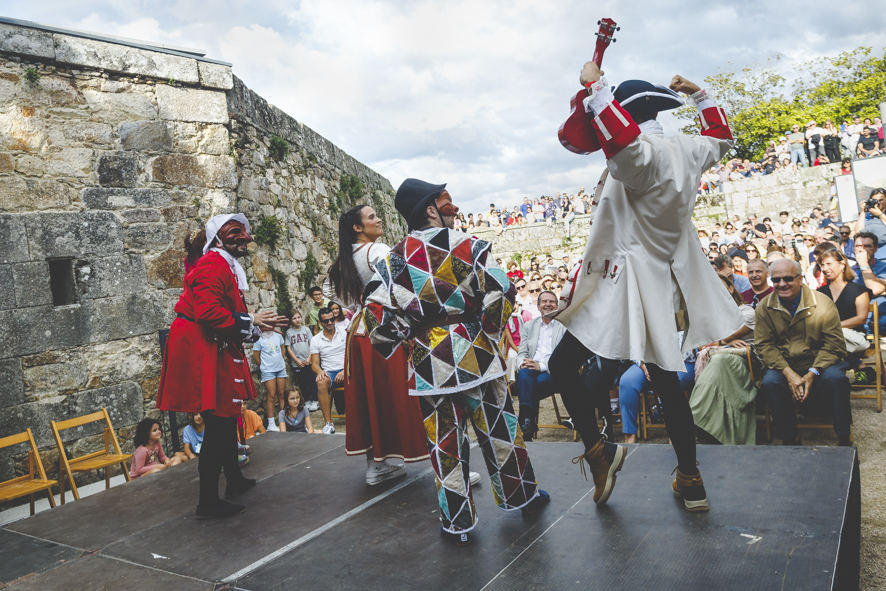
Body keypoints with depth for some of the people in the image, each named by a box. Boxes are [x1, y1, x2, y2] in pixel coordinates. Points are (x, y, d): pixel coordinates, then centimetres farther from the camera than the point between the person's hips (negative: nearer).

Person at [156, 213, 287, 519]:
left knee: (226, 418, 21)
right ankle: (208, 502, 0)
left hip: (215, 352, 11)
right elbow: (207, 312, -27)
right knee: (218, 424, -8)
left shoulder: (224, 265, 19)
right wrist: (248, 322, -18)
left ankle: (235, 480, 37)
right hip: (202, 353, -11)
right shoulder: (213, 265, -15)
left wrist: (257, 322, 10)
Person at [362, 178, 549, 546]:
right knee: (498, 429, 16)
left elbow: (375, 313, -6)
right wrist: (488, 331, 3)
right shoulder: (469, 247, -7)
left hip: (428, 364, 1)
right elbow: (501, 294, -12)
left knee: (444, 443, 10)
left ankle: (457, 525, 20)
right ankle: (522, 496, 34)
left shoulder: (393, 260, -1)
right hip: (476, 356, -1)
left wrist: (402, 341, 9)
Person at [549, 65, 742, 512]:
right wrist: (698, 95, 36)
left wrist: (594, 85, -28)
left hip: (629, 285, -9)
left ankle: (596, 450, 3)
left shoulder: (642, 154, -17)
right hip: (666, 284, 9)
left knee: (563, 365, 1)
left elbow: (621, 137, -42)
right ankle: (690, 480, 24)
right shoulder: (687, 151, 8)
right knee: (666, 381, 16)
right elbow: (720, 136, 31)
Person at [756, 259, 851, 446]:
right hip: (784, 367, 1)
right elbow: (765, 345, -5)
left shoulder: (823, 303, -7)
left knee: (835, 377, -30)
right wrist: (788, 373, -19)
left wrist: (812, 373, -21)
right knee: (770, 381, -29)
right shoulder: (764, 307, -3)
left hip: (819, 365, -1)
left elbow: (834, 345, -8)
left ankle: (844, 440, -14)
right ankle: (790, 440, -14)